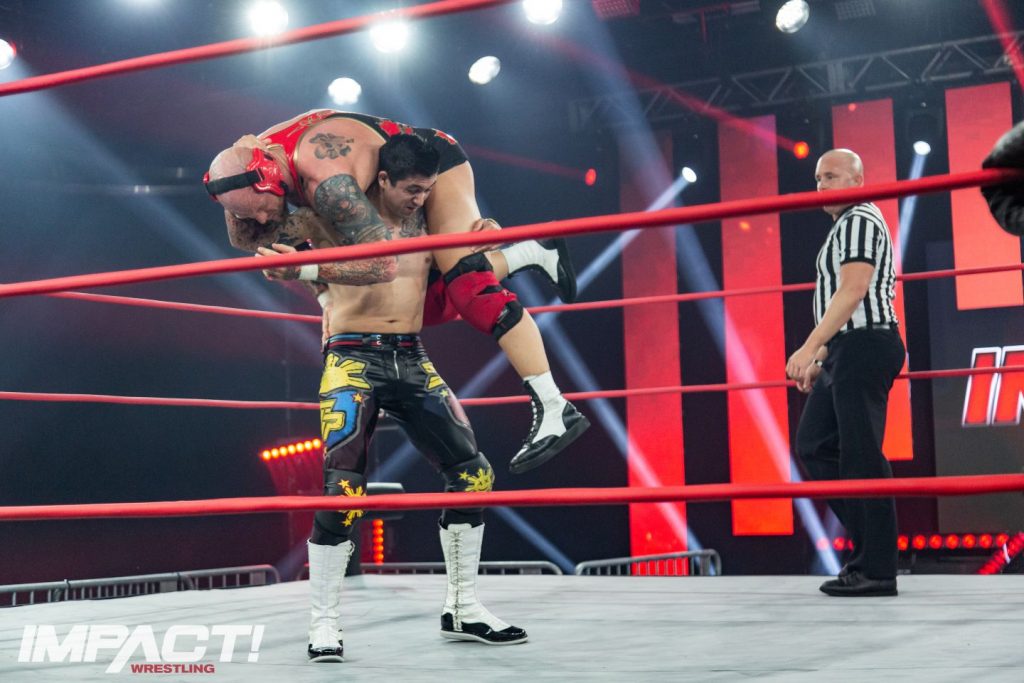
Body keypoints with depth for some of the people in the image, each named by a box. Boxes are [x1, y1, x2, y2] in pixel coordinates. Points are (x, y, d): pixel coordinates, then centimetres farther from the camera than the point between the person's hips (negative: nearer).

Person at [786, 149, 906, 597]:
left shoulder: (860, 221, -8)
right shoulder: (845, 227, 23)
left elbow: (853, 292, -19)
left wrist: (809, 348, -24)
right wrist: (821, 358, 21)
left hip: (864, 347, -11)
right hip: (847, 351, 11)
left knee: (861, 456, -10)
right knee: (813, 446, 9)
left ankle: (876, 570, -6)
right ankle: (870, 539, 12)